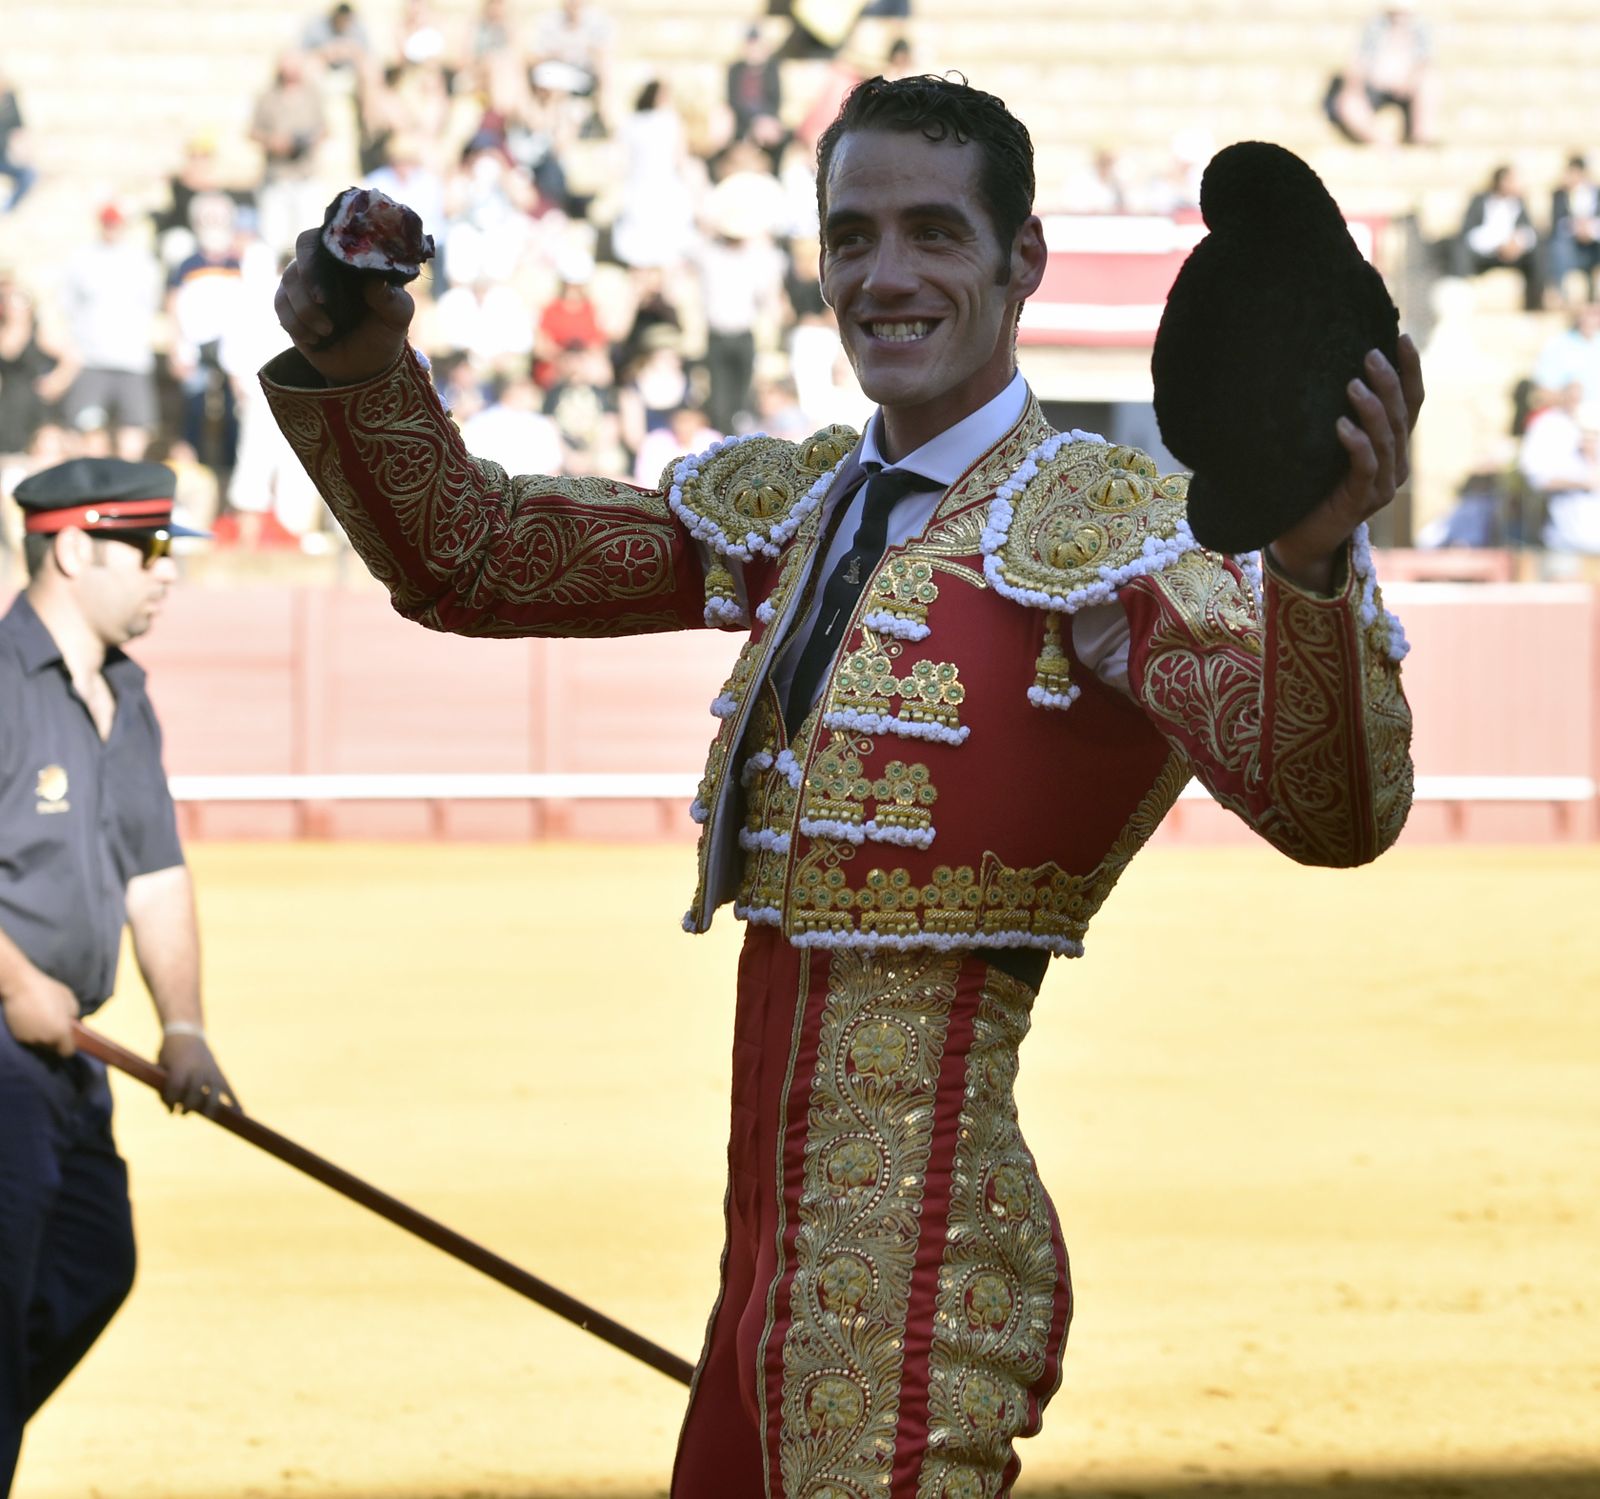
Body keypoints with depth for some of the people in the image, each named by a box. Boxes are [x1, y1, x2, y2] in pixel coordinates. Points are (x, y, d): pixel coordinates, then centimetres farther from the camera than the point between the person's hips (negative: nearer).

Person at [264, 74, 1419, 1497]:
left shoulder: (1103, 521, -9)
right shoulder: (785, 504, 14)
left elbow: (1331, 810, -24)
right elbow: (468, 561, 18)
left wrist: (1312, 557, -43)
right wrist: (360, 372, 0)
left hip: (926, 1231, -7)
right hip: (774, 1222, 7)